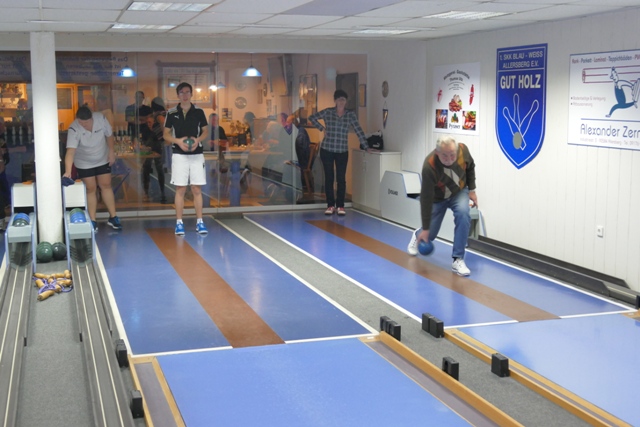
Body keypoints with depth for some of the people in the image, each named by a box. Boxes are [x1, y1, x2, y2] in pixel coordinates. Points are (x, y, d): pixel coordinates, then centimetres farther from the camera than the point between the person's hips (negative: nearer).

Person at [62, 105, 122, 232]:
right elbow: (70, 151, -43)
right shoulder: (74, 129, -32)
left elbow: (109, 135, -6)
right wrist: (68, 171, -53)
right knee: (91, 189, 0)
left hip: (103, 160, 3)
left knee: (106, 186, 7)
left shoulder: (101, 118, -24)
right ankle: (93, 221, 9)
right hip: (84, 164, -2)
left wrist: (111, 152, -4)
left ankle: (113, 217, 16)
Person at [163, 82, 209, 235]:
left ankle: (199, 222, 7)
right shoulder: (172, 113, 2)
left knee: (197, 189, 2)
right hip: (179, 155, -1)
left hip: (197, 154, 1)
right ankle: (179, 223, 6)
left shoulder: (199, 112, 4)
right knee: (180, 189, 0)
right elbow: (166, 135, 4)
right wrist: (178, 141, -15)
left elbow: (206, 132, 8)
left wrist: (198, 139, -12)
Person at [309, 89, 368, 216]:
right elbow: (312, 117, 9)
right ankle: (330, 205, 14)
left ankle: (340, 206, 10)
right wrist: (321, 128, 1)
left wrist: (365, 145, -8)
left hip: (342, 151, 0)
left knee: (341, 179, 1)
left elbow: (358, 130, -3)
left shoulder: (350, 114, 1)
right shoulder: (328, 112, 0)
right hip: (327, 150, 0)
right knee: (329, 178, 5)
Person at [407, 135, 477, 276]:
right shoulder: (429, 166, -38)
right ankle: (417, 235, 45)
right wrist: (425, 228, -28)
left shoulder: (463, 149, -28)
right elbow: (426, 198, -32)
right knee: (429, 235, 4)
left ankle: (458, 260, -18)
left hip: (459, 192, 2)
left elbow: (470, 167, -2)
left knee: (463, 215, -28)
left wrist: (471, 190, -3)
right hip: (437, 197, -2)